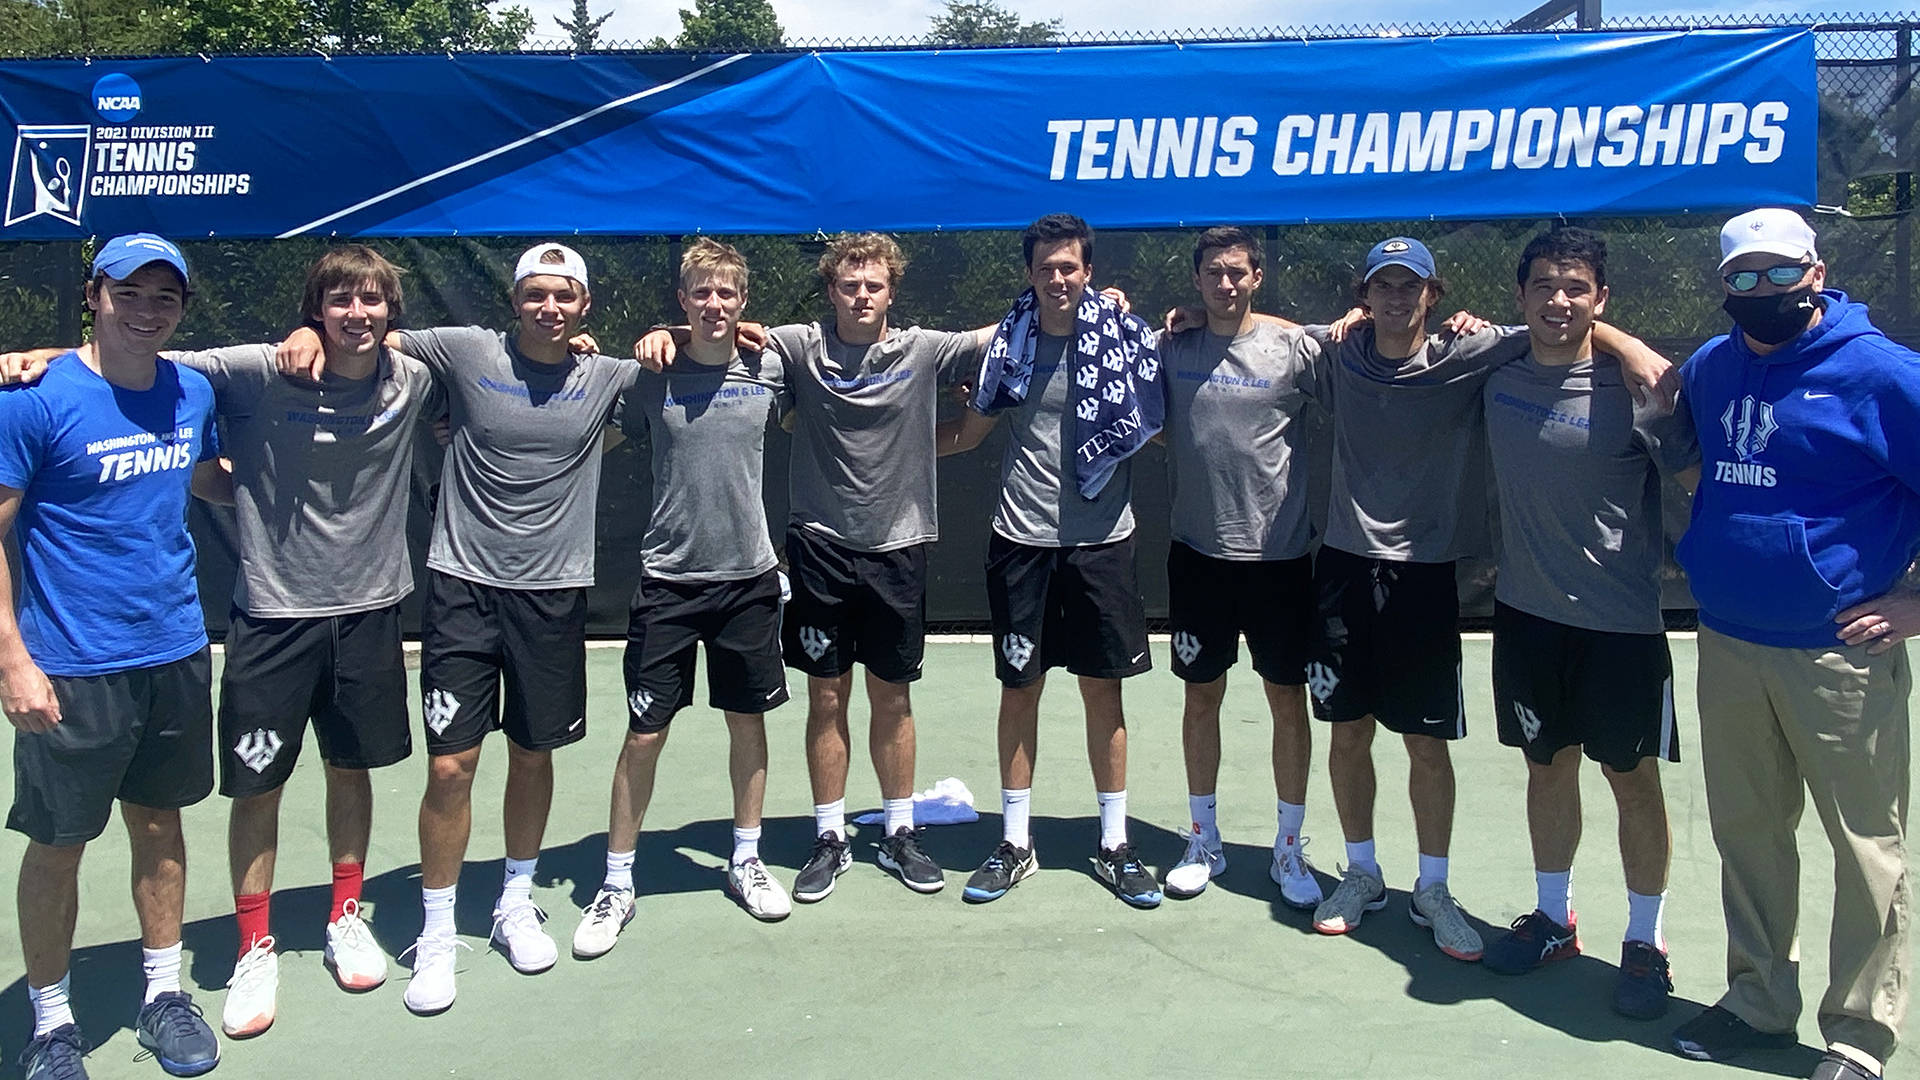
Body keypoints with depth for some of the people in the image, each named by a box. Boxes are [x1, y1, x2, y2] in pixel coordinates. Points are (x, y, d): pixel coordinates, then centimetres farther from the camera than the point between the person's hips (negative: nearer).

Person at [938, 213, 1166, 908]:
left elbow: (1155, 428, 8)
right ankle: (1015, 844, 21)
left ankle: (1114, 845, 20)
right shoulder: (1010, 341, 3)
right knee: (1019, 689, 8)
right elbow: (969, 431, 12)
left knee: (1103, 690, 7)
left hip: (1101, 538, -1)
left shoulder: (1126, 338, -2)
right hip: (1022, 537, 1)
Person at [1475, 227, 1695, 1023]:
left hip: (1621, 623, -4)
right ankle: (1553, 919, 33)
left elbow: (1699, 476, -5)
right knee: (1547, 766, 16)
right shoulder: (1498, 375, 0)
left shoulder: (1634, 388, -13)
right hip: (1527, 612, 4)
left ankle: (1645, 941, 25)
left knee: (1632, 779, 8)